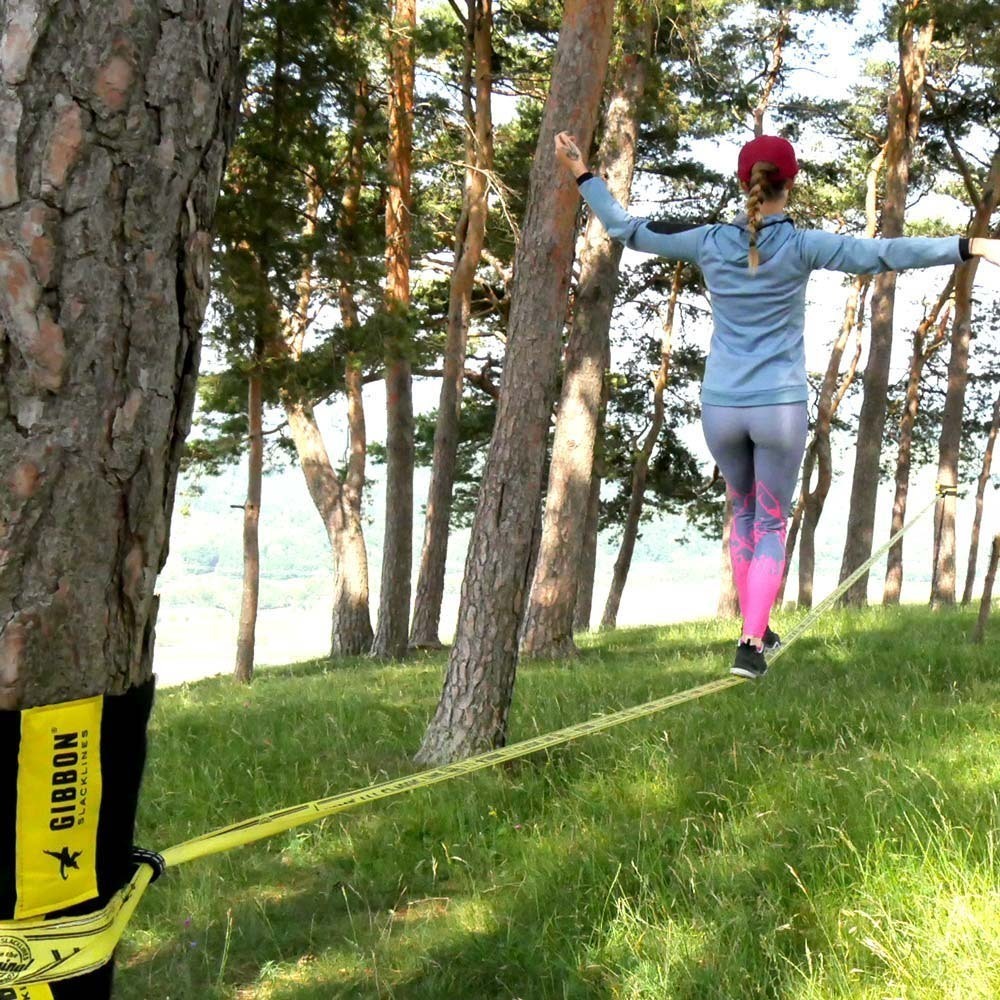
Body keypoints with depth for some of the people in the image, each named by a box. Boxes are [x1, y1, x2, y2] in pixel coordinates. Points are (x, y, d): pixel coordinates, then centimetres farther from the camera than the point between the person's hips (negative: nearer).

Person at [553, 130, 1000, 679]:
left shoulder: (709, 242, -2)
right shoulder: (801, 246, -9)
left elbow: (626, 229, 6)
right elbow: (883, 254, -19)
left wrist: (581, 173, 16)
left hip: (721, 407, 3)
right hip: (780, 407, -3)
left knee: (744, 509, 25)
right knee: (771, 524, 10)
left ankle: (756, 628, 28)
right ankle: (751, 643, -2)